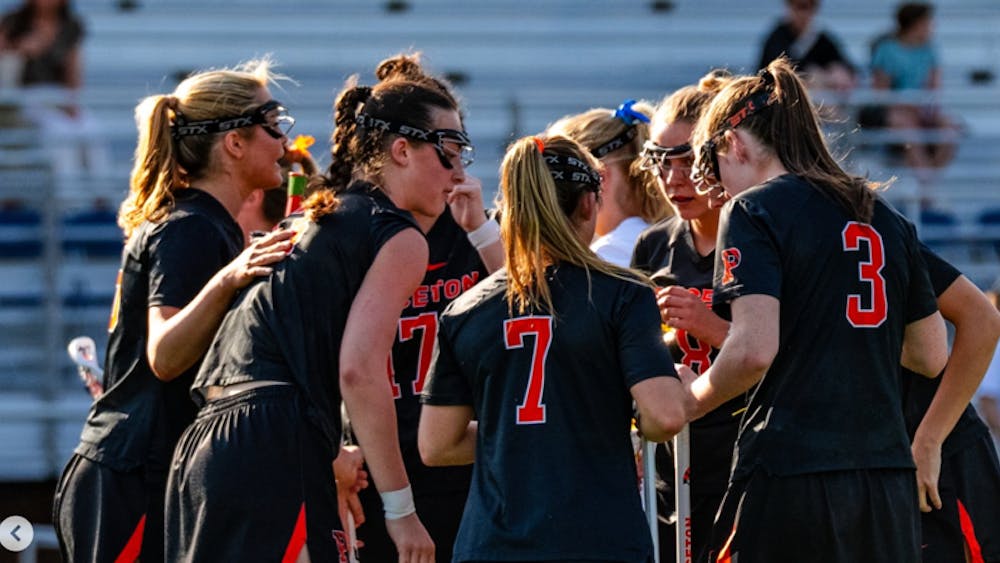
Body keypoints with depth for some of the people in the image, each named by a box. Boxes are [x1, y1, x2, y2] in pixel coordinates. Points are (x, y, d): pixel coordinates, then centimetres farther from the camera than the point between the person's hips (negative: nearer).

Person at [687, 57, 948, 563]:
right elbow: (930, 356, 18)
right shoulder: (887, 220, 15)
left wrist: (691, 400, 2)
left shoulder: (754, 211, -4)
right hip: (888, 481, 6)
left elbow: (754, 350, -16)